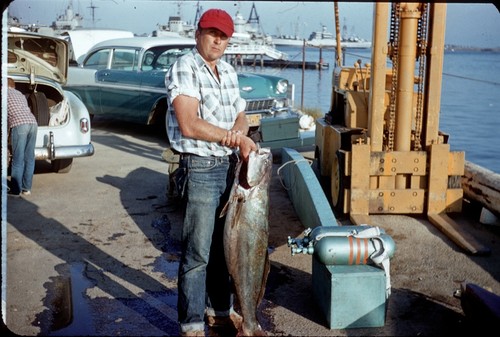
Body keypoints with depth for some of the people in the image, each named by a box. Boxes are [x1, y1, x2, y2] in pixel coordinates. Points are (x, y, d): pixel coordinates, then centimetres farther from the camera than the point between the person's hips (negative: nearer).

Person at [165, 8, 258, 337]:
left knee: (223, 245, 16)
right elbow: (189, 125, -20)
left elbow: (241, 116, 15)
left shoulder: (228, 71, 13)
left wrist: (239, 133, -9)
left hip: (230, 166, 7)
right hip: (201, 169, -7)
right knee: (197, 253, -1)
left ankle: (220, 309, 31)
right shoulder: (184, 69, -10)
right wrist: (236, 138, -14)